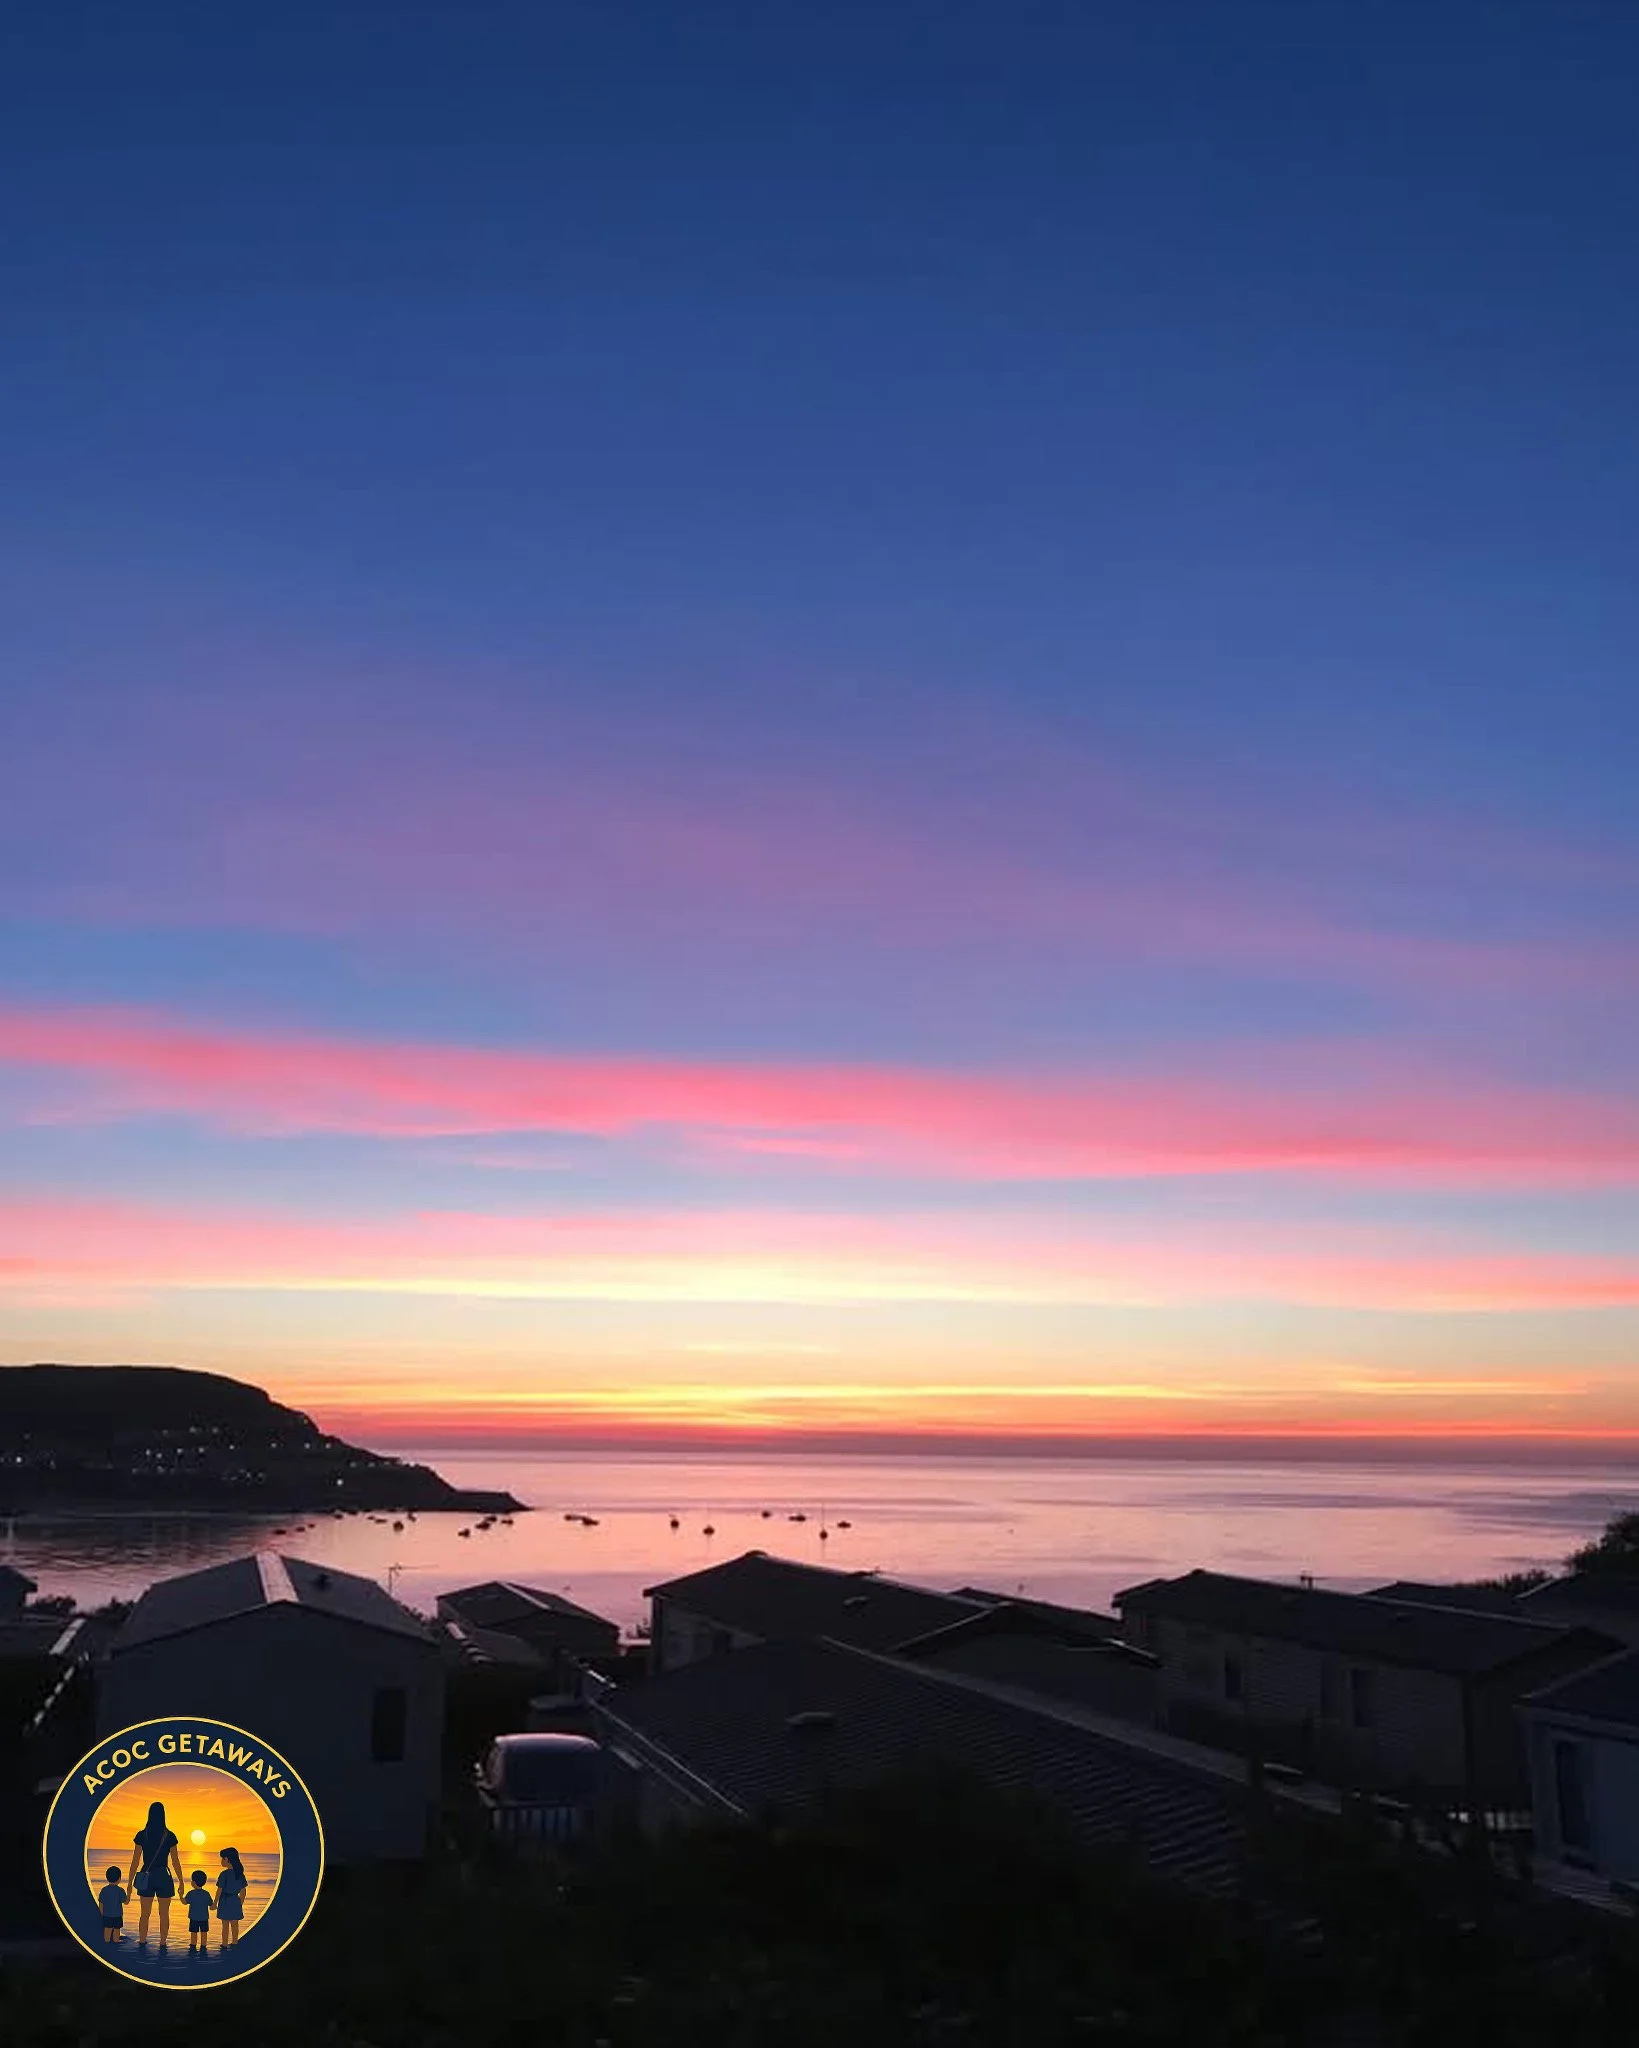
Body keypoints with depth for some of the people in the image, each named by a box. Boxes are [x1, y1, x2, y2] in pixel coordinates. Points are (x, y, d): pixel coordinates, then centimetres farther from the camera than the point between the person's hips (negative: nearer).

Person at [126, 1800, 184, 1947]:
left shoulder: (142, 1835, -4)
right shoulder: (169, 1836, -5)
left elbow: (135, 1861, -3)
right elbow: (175, 1862, -2)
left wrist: (130, 1883, 4)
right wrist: (181, 1882, 6)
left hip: (146, 1878, 1)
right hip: (164, 1877, -1)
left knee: (145, 1914, 10)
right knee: (164, 1914, 7)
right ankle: (162, 1946, 7)